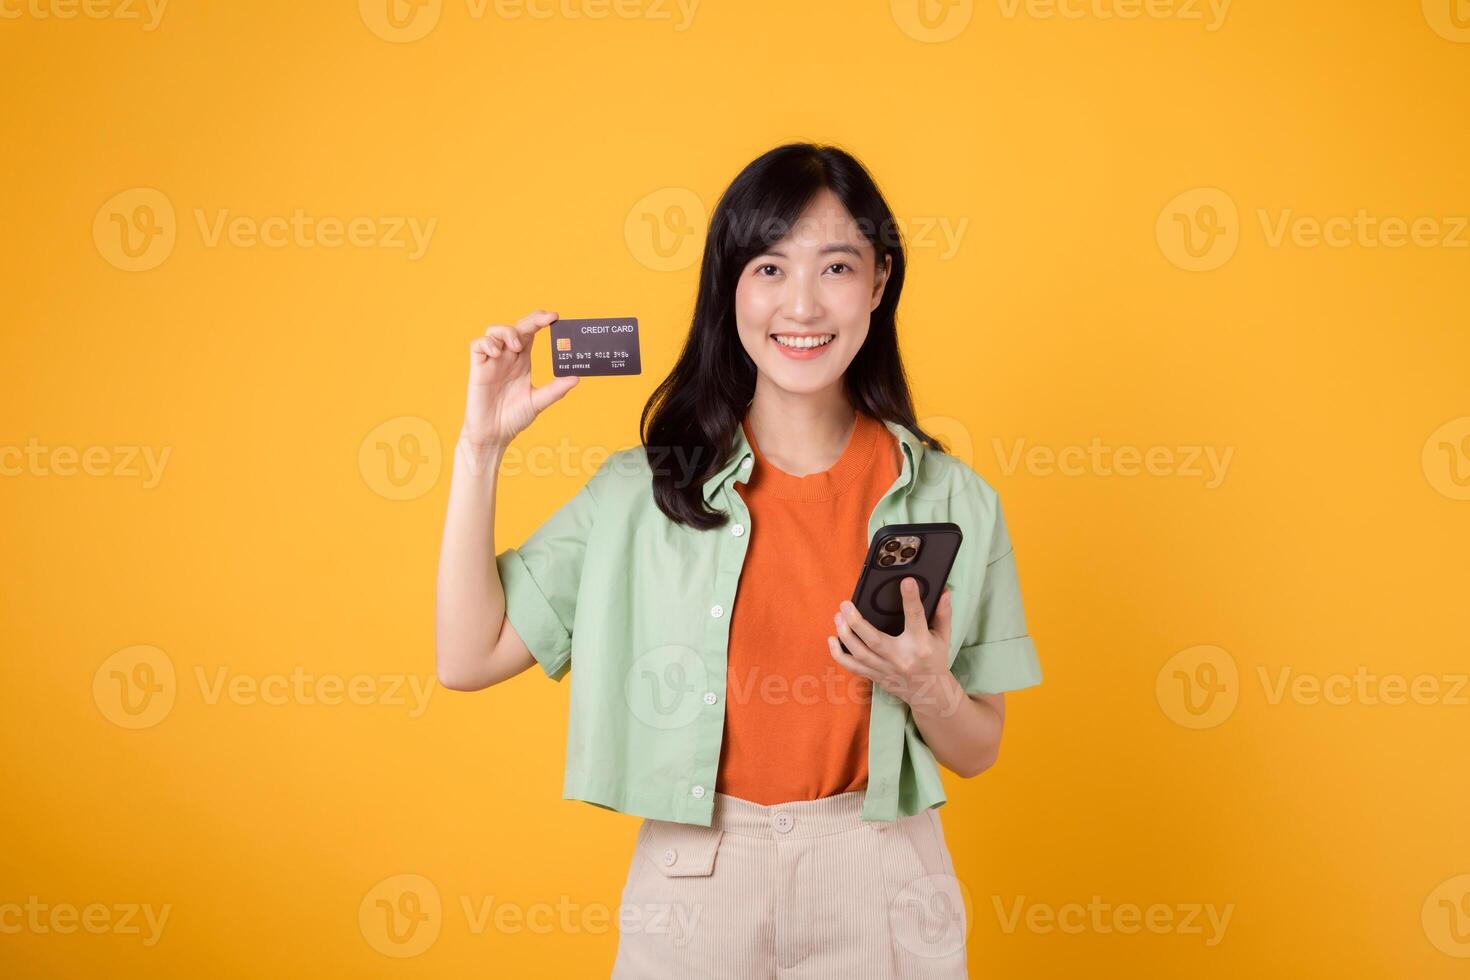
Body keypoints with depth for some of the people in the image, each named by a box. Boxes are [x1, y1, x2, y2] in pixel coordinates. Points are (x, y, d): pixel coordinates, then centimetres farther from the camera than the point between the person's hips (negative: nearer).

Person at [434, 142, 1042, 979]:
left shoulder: (952, 500, -4)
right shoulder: (645, 491, -4)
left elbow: (978, 751, 4)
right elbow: (469, 657, -7)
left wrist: (927, 690, -18)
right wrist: (483, 446, -8)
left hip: (879, 900, 1)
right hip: (693, 889, 0)